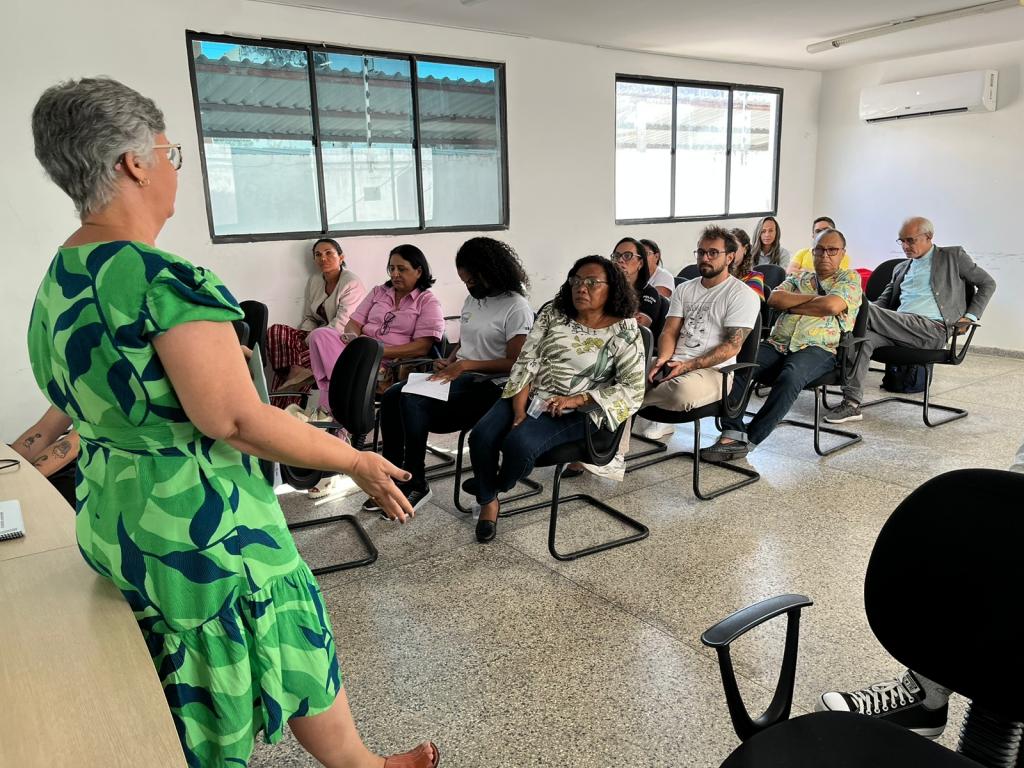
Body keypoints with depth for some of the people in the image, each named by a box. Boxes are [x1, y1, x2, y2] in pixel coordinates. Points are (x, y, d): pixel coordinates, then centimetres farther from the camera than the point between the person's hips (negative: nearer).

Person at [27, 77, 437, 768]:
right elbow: (235, 419, -28)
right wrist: (357, 462, -19)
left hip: (109, 521, 9)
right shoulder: (166, 280, -25)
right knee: (297, 649, 14)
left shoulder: (54, 284, 5)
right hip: (200, 525, -8)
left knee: (195, 683, 23)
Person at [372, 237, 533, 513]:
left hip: (489, 385, -8)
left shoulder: (516, 308, -9)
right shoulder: (472, 299, 17)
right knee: (391, 397, -13)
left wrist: (466, 365, -18)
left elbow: (513, 363, -15)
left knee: (413, 402, -28)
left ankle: (415, 485, -14)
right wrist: (449, 361, 4)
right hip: (459, 376, 9)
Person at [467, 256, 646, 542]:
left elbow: (633, 390, -10)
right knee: (482, 437, -22)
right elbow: (526, 361, 1)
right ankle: (488, 501, 7)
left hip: (575, 412, -4)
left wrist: (576, 400, -19)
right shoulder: (553, 313, 6)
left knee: (518, 443, -30)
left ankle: (494, 486, 8)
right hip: (530, 398, 4)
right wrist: (519, 410, -13)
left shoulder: (624, 331, -4)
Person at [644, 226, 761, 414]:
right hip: (674, 363, 4)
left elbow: (732, 346, -9)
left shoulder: (743, 295, 0)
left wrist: (688, 366, -17)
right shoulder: (684, 289, 19)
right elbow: (669, 331, 12)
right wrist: (663, 359, -11)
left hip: (713, 370, -4)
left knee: (684, 392, -38)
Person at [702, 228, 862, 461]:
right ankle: (732, 433, -31)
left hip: (817, 349, -4)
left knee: (791, 377, -38)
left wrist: (791, 304, 4)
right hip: (777, 344, 4)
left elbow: (831, 305, -7)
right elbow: (774, 299, 7)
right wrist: (814, 297, 0)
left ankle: (749, 439, -31)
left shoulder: (850, 278, 15)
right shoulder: (799, 278, 28)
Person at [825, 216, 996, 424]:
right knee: (865, 336, -29)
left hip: (932, 330, -5)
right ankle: (852, 404, -33)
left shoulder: (953, 256, 15)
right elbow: (884, 301, 24)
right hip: (899, 327, 5)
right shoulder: (901, 268, 28)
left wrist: (970, 317, 3)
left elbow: (987, 283, 17)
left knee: (868, 311, -26)